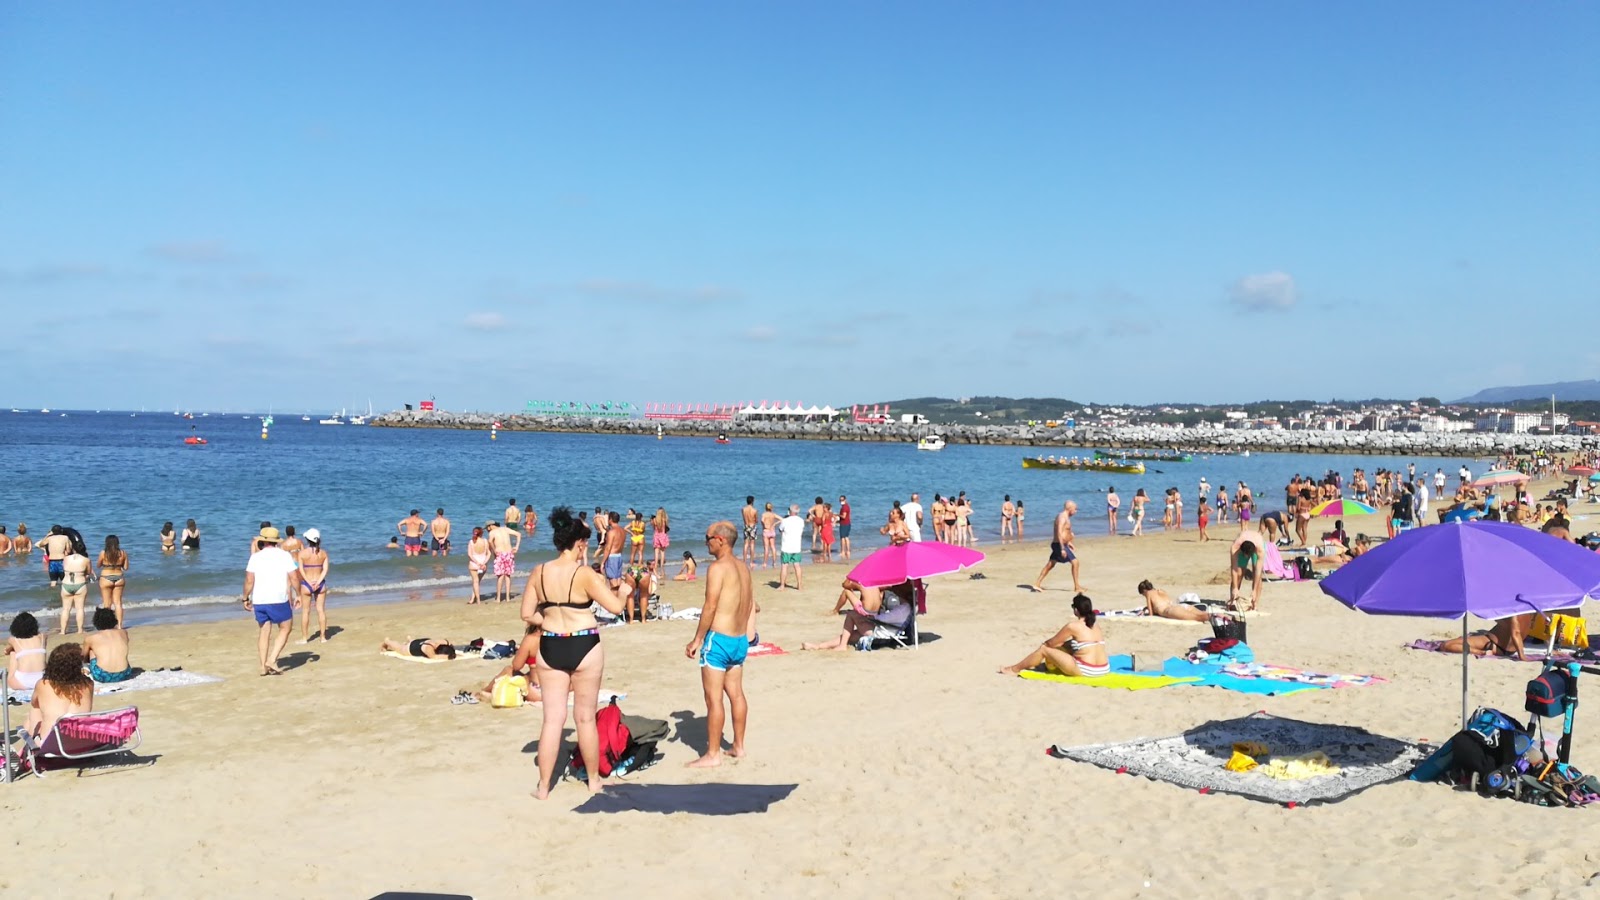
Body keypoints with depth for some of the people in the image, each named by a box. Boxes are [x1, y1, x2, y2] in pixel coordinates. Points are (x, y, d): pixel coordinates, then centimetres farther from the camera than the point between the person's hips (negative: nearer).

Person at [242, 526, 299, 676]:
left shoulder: (255, 557, 3)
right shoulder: (284, 556, -1)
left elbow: (249, 581, 0)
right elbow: (294, 578, -4)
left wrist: (246, 598, 11)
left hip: (259, 601, 3)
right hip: (279, 600, -3)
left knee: (264, 631, 13)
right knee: (285, 629, 11)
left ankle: (263, 666, 12)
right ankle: (272, 660, -2)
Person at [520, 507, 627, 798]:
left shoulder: (539, 572, -2)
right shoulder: (584, 574, -14)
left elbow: (527, 614, 3)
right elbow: (616, 607, -12)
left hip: (550, 648, 3)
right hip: (584, 647, -3)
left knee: (553, 717, 9)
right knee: (585, 717, 11)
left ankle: (543, 787, 13)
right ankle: (594, 780, 26)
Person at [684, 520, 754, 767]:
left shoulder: (717, 567, -15)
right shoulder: (743, 568, 9)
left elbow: (710, 607, -18)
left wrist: (697, 639, -12)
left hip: (719, 638, -8)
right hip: (741, 639, 8)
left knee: (714, 698, -2)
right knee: (736, 693, 16)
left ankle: (713, 754, 3)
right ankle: (738, 746, 24)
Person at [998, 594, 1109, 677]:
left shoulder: (1073, 626, -10)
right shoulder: (1095, 626, 11)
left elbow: (1051, 643, 0)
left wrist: (1044, 644, 22)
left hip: (1084, 671, -7)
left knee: (1044, 649, 7)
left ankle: (1015, 669, 22)